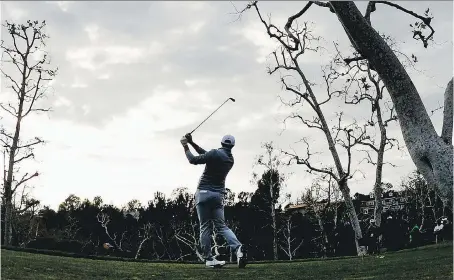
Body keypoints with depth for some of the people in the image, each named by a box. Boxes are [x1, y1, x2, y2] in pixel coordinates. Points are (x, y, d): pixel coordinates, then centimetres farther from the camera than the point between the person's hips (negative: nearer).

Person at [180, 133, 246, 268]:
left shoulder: (215, 153, -10)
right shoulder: (231, 159, 12)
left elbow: (193, 160, -7)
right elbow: (207, 155, 16)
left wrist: (186, 147, 9)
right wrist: (191, 142, 15)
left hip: (203, 193, -5)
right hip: (218, 195, 5)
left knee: (205, 227, 1)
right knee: (221, 226, 5)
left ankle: (209, 258, 1)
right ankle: (238, 248, -17)